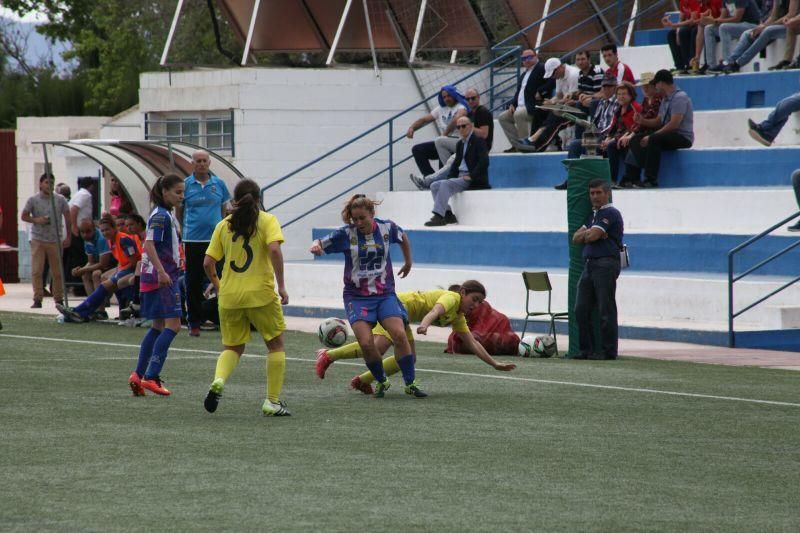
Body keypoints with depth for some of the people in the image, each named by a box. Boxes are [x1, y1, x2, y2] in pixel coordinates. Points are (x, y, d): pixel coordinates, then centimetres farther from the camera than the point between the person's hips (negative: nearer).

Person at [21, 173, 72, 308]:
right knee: (36, 271, -5)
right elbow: (24, 216, 3)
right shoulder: (33, 200, -1)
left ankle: (59, 299, 17)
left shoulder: (60, 200, 1)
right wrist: (36, 220, -16)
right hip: (38, 240, -1)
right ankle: (37, 299, -1)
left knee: (58, 272, 6)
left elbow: (67, 218, 7)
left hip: (55, 240, 1)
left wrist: (68, 237, 4)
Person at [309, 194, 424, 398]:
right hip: (357, 296, -1)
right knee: (366, 343, -17)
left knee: (400, 335, -16)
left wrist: (408, 262, 32)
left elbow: (403, 238, 20)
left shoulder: (387, 228, -1)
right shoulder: (346, 234, -8)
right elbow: (320, 244, -5)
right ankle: (381, 382, 8)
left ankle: (411, 383, -2)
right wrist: (315, 247, -29)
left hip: (385, 294, 1)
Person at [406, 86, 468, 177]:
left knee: (440, 141, -35)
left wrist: (445, 134, -24)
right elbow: (424, 119, 18)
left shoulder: (461, 107, -5)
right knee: (417, 149, -1)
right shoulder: (441, 109, 18)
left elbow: (457, 119, -27)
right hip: (442, 145, 8)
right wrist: (412, 128, 1)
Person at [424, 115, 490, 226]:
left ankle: (438, 216, -32)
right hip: (459, 178, 9)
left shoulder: (478, 141, -6)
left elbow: (484, 162, -17)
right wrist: (450, 177, 5)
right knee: (434, 186, -6)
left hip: (472, 180, -9)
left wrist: (471, 176, -19)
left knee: (444, 184, -28)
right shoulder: (460, 144, 20)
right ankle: (448, 215, -11)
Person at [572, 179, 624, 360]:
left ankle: (608, 350, -2)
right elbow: (576, 238, 16)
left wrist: (585, 234, 7)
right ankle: (587, 349, 11)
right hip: (589, 264, 9)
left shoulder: (610, 214, -6)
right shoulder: (592, 214, 23)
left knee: (606, 310, -6)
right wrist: (589, 233, -2)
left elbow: (592, 236, -15)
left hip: (606, 264, -9)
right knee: (581, 310, 6)